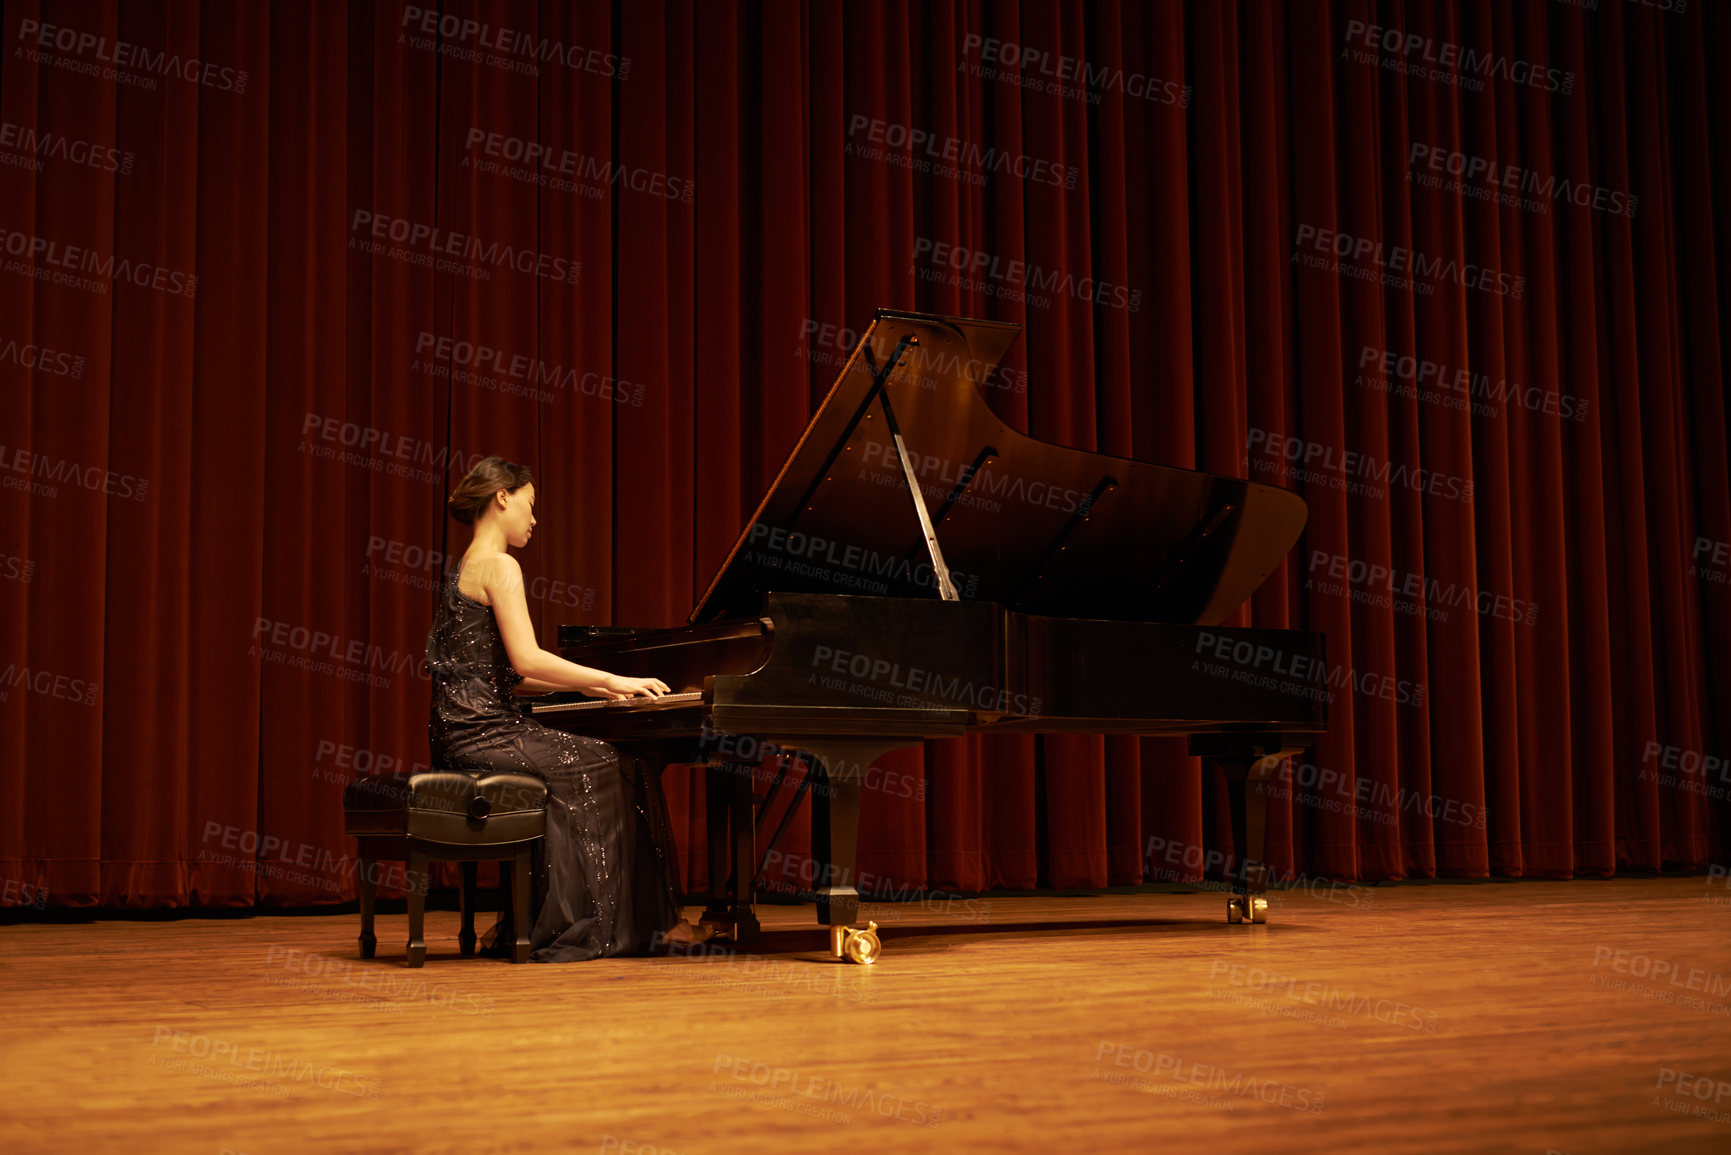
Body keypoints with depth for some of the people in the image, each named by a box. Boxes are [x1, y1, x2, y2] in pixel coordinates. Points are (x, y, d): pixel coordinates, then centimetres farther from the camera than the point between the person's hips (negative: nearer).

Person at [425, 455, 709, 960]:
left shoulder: (467, 568, 21)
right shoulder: (499, 565, -10)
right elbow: (526, 661, -21)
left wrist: (591, 686, 17)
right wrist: (611, 680, -13)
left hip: (465, 732, 10)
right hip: (484, 729, -10)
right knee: (617, 770, -6)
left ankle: (526, 924, 10)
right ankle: (649, 923, -1)